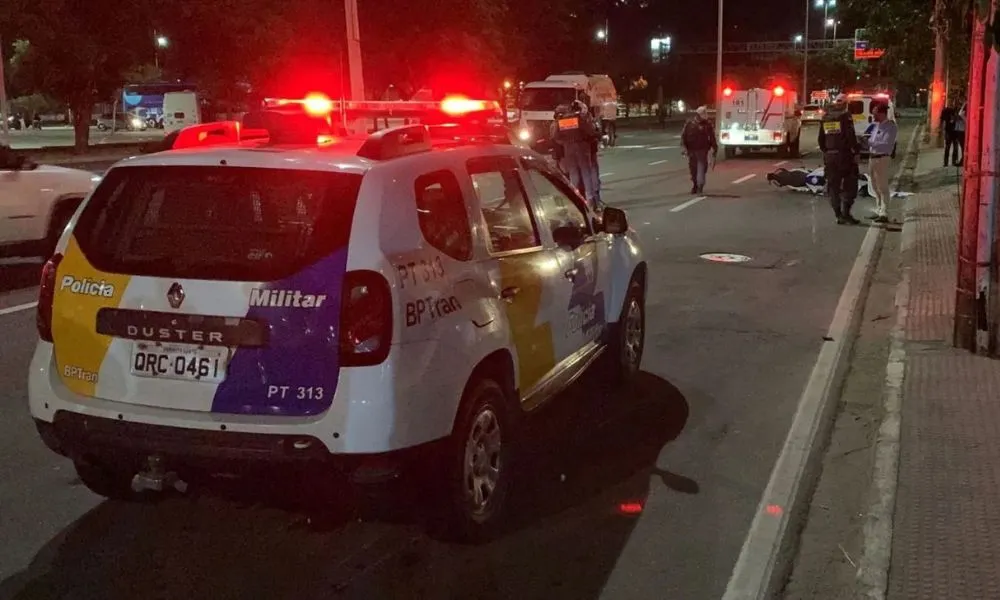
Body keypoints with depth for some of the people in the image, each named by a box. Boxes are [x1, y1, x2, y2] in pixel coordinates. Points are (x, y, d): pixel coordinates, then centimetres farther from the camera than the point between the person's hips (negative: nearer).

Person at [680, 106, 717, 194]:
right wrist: (685, 147, -6)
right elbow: (683, 136, 3)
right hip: (691, 150, 2)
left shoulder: (708, 124, 0)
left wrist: (715, 148, 1)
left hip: (702, 150, -2)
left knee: (701, 168, -12)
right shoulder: (689, 124, 0)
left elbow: (712, 138, 3)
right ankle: (694, 185, 25)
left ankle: (700, 186, -15)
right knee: (693, 169, 10)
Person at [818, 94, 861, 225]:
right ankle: (846, 212, -10)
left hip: (829, 156, 5)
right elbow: (851, 137, -14)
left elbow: (821, 139, 15)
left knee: (833, 186, 9)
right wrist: (856, 152, -9)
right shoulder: (845, 116, -8)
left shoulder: (825, 118, 11)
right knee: (850, 184, 1)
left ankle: (839, 215, 9)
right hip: (844, 155, -5)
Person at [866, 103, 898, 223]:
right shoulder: (877, 125, 14)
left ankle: (884, 214, -7)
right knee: (876, 187, 15)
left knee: (883, 187, -8)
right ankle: (879, 211, 25)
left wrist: (871, 143, -23)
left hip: (882, 159, -9)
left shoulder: (890, 127, -10)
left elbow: (886, 145, -20)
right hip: (872, 158, 9)